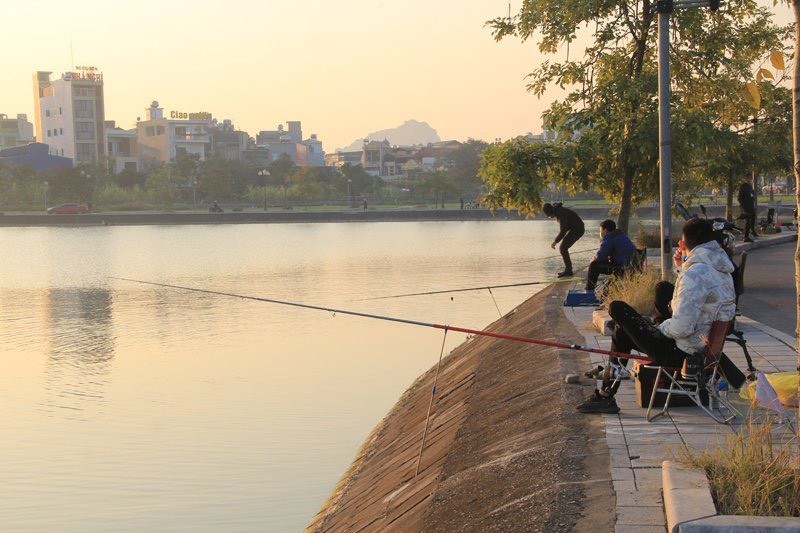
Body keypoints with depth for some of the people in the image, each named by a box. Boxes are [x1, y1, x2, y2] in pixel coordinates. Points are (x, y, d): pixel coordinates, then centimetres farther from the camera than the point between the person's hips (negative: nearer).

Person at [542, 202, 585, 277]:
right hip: (573, 229, 9)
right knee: (563, 248, 8)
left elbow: (563, 230, -27)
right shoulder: (557, 211, 3)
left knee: (562, 248, -13)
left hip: (577, 230, -9)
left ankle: (568, 271, -9)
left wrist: (555, 241, -21)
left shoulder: (561, 214, -27)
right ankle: (568, 270, 14)